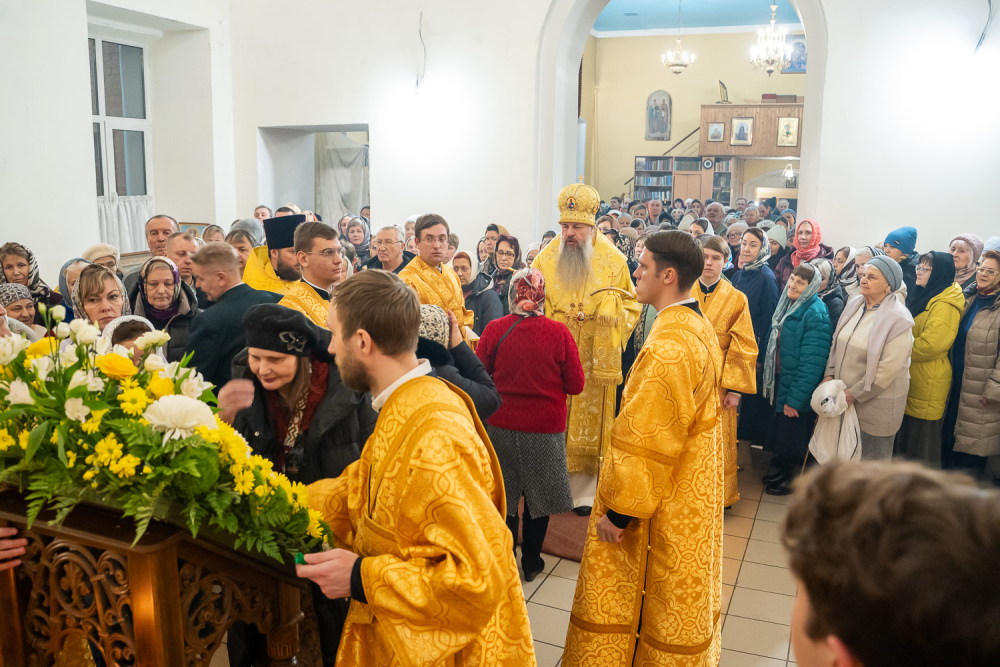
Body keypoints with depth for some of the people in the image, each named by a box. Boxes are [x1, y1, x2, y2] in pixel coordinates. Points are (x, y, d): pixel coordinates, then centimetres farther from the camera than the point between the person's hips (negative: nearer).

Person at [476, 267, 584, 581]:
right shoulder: (559, 332, -13)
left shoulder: (494, 330, -11)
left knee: (503, 496, 16)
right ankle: (531, 562, 30)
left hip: (500, 426, 1)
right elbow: (575, 384, -6)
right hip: (545, 428, 0)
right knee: (538, 497, 17)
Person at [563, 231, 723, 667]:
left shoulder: (667, 346, -27)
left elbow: (643, 440, -25)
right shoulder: (701, 328, 4)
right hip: (690, 495, 9)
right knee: (675, 598, 23)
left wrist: (618, 508, -16)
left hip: (659, 509, -9)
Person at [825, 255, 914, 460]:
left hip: (877, 403, -6)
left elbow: (888, 369, -22)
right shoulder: (854, 305, 4)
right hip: (845, 398, 6)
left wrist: (854, 394, -18)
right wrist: (830, 374, 2)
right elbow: (837, 342, 13)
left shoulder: (898, 320, -18)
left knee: (873, 463, 8)